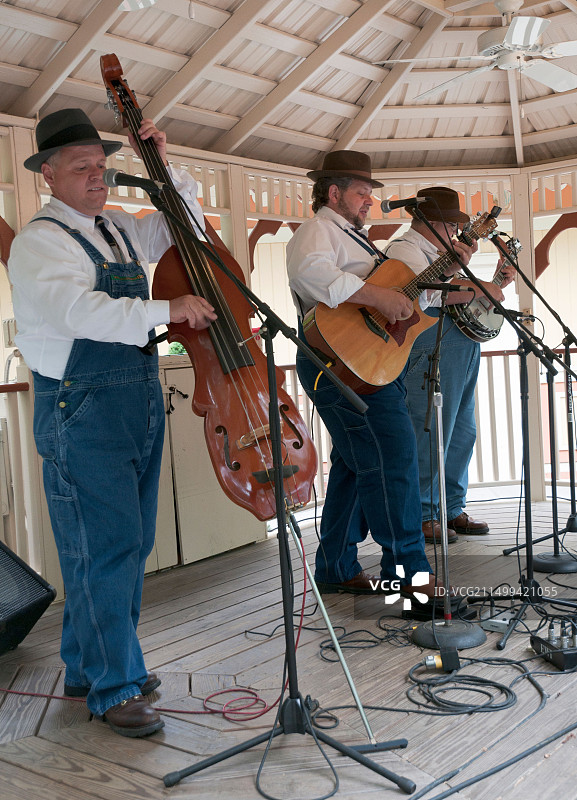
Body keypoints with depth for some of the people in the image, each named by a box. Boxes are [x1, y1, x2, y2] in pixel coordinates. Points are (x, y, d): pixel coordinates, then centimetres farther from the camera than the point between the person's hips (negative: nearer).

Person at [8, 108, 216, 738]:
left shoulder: (118, 230, 16)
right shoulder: (39, 241, -8)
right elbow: (79, 310, -25)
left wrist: (165, 167, 14)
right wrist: (167, 309, -28)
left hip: (139, 401, 8)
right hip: (81, 408, -8)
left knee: (130, 544, 13)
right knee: (104, 548, -5)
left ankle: (89, 667, 28)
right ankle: (114, 688, 7)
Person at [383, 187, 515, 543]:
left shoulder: (440, 251, 25)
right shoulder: (403, 249, -6)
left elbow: (461, 291, 32)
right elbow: (433, 291, -23)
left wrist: (498, 281, 18)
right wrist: (482, 289, -15)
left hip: (463, 351, 10)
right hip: (432, 352, -10)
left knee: (462, 433, 12)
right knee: (431, 434, -8)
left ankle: (452, 510, 22)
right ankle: (421, 517, 1)